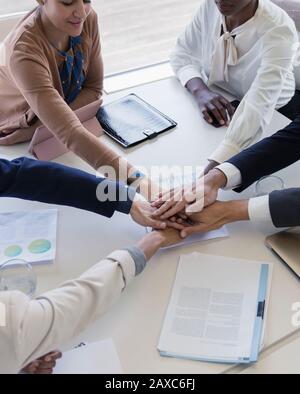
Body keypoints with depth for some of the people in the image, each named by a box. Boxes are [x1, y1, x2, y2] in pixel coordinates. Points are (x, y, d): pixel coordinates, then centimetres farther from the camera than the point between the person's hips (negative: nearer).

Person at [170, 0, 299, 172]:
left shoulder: (277, 29, -31)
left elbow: (260, 106, -44)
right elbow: (183, 53, -4)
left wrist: (211, 173, -57)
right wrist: (200, 90, -28)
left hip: (274, 113, -4)